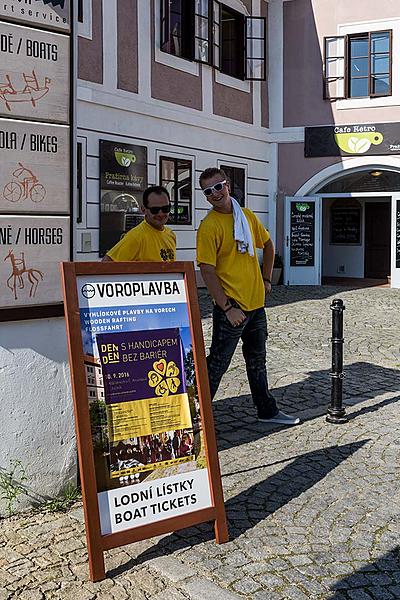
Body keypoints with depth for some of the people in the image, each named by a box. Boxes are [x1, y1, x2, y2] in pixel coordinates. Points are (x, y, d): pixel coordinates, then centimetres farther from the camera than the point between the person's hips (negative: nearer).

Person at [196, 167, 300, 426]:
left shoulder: (247, 216, 7)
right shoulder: (209, 226, -13)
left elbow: (268, 245, 22)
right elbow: (207, 271, -17)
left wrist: (266, 279, 15)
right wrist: (227, 308, -20)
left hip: (256, 304, 7)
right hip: (231, 308, -7)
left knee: (257, 360, 20)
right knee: (217, 364, -1)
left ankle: (268, 411, 33)